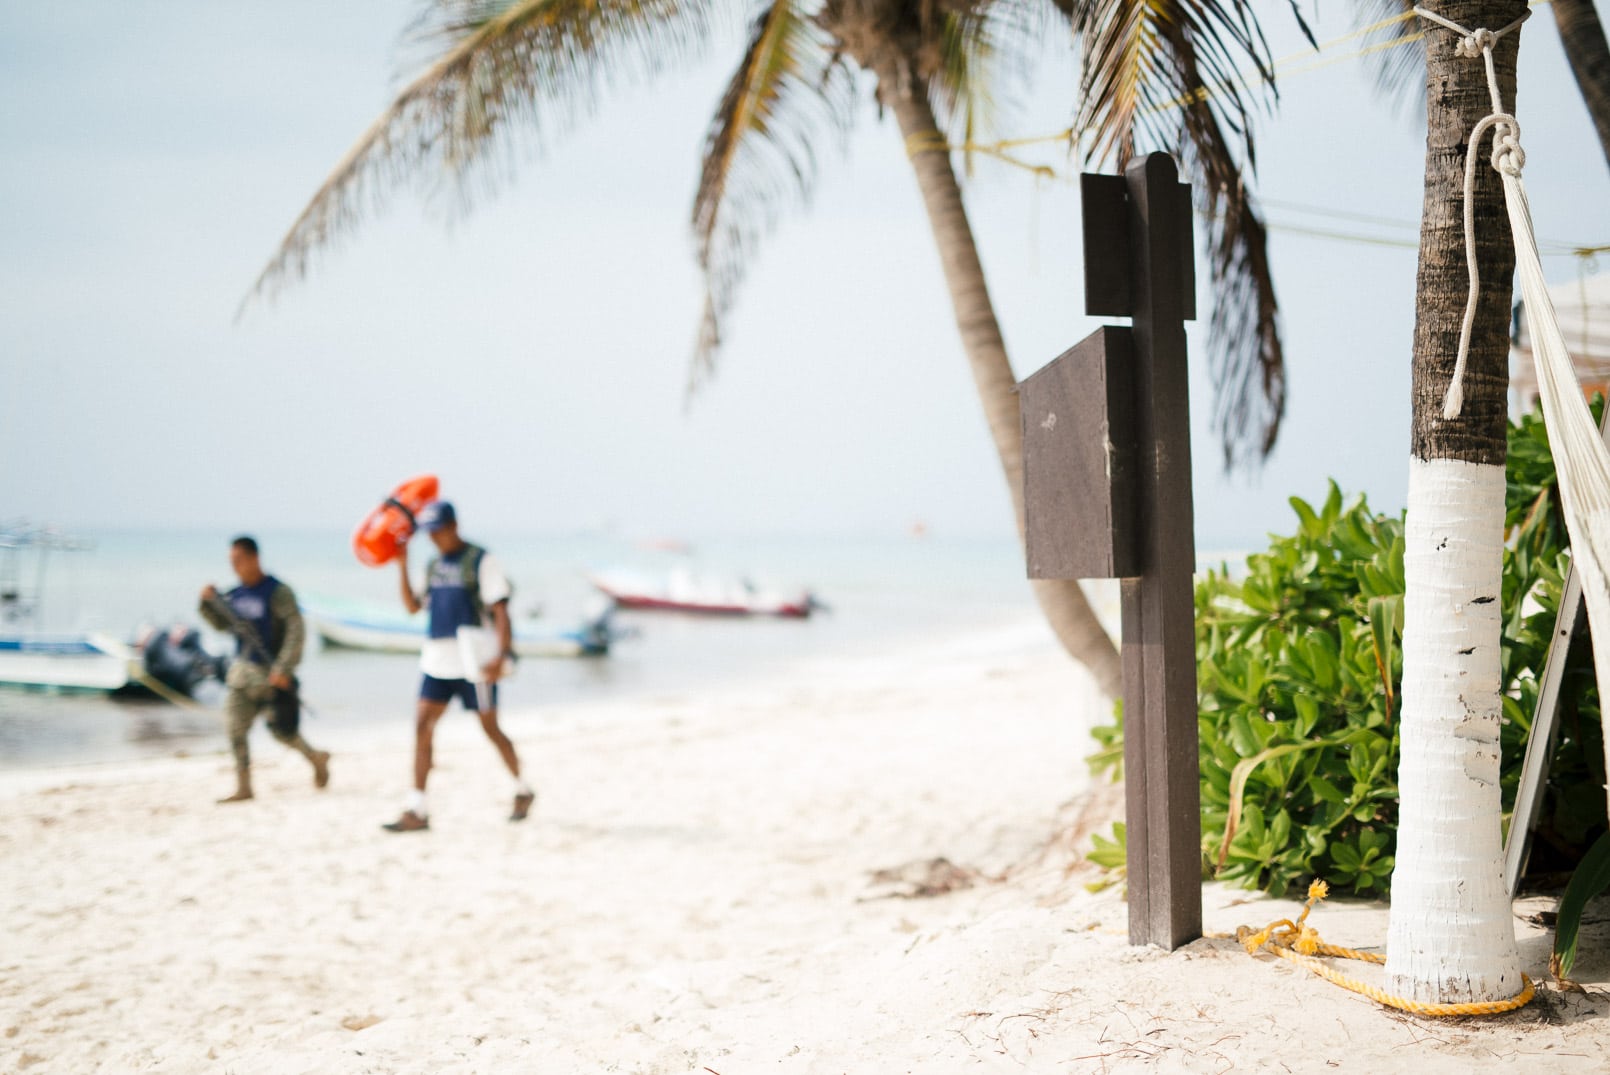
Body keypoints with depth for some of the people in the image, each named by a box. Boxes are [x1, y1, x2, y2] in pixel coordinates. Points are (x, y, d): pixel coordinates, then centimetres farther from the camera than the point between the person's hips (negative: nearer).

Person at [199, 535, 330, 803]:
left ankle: (316, 759, 25)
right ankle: (243, 788, 3)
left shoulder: (277, 592, -14)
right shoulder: (236, 594, 7)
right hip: (242, 670, 6)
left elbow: (296, 630, -17)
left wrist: (283, 668, -23)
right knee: (235, 728, -3)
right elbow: (222, 624, 19)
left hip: (272, 673, -6)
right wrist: (209, 603, 0)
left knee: (280, 729, -1)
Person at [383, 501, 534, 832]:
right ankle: (416, 811, -5)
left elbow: (500, 610, -11)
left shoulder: (481, 561, -6)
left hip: (473, 661, -6)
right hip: (437, 660, 6)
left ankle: (522, 790, 26)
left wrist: (499, 655, -21)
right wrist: (402, 567, 4)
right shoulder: (434, 565, 14)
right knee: (422, 726, -4)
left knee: (491, 729, 4)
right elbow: (413, 606, 13)